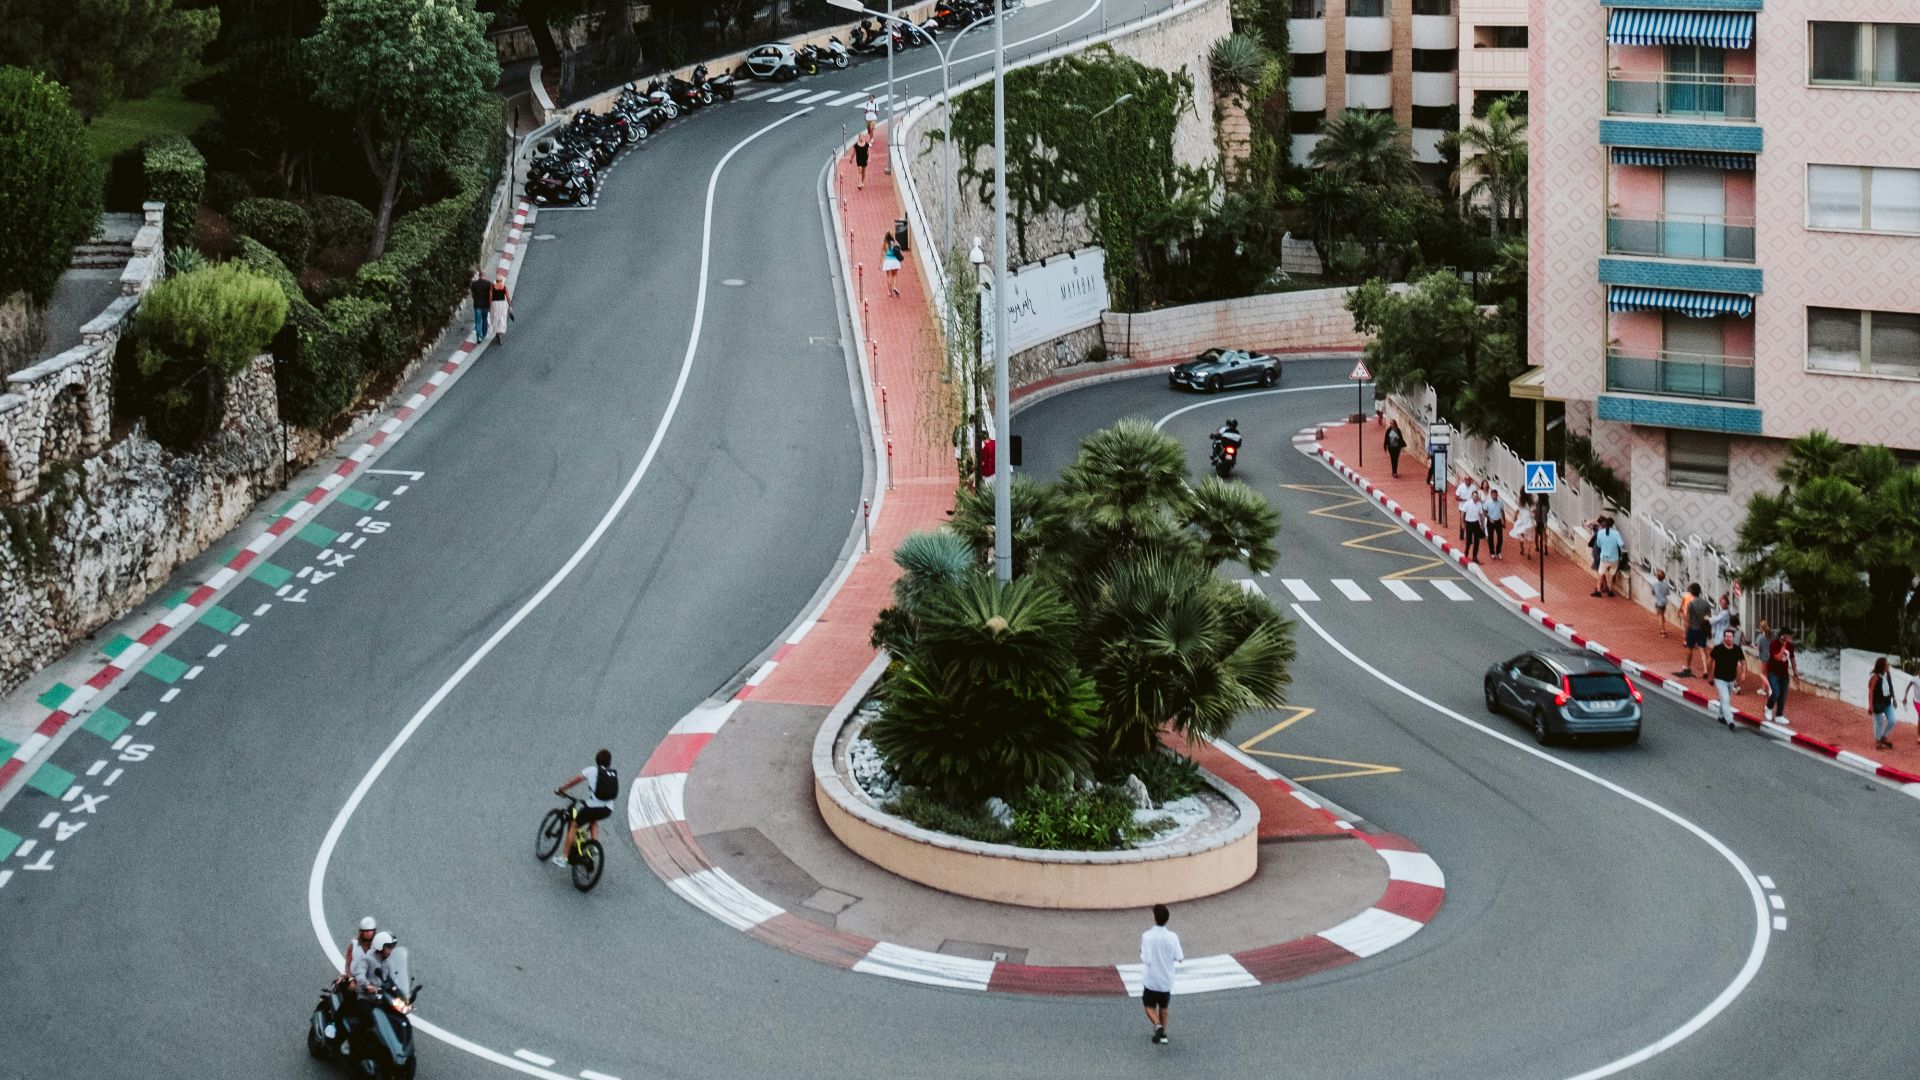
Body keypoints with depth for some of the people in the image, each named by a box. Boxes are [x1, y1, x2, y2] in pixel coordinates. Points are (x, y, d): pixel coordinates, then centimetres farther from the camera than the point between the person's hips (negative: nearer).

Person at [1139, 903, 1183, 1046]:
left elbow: (1146, 960, -22)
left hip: (1151, 979, -3)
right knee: (1163, 1007, 22)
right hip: (1167, 979, 3)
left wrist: (1142, 954, -1)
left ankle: (1158, 1026, -12)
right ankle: (1162, 1033, 27)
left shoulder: (1147, 936, -19)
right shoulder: (1172, 937, -11)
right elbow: (1179, 957, -6)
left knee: (1150, 1007, 13)